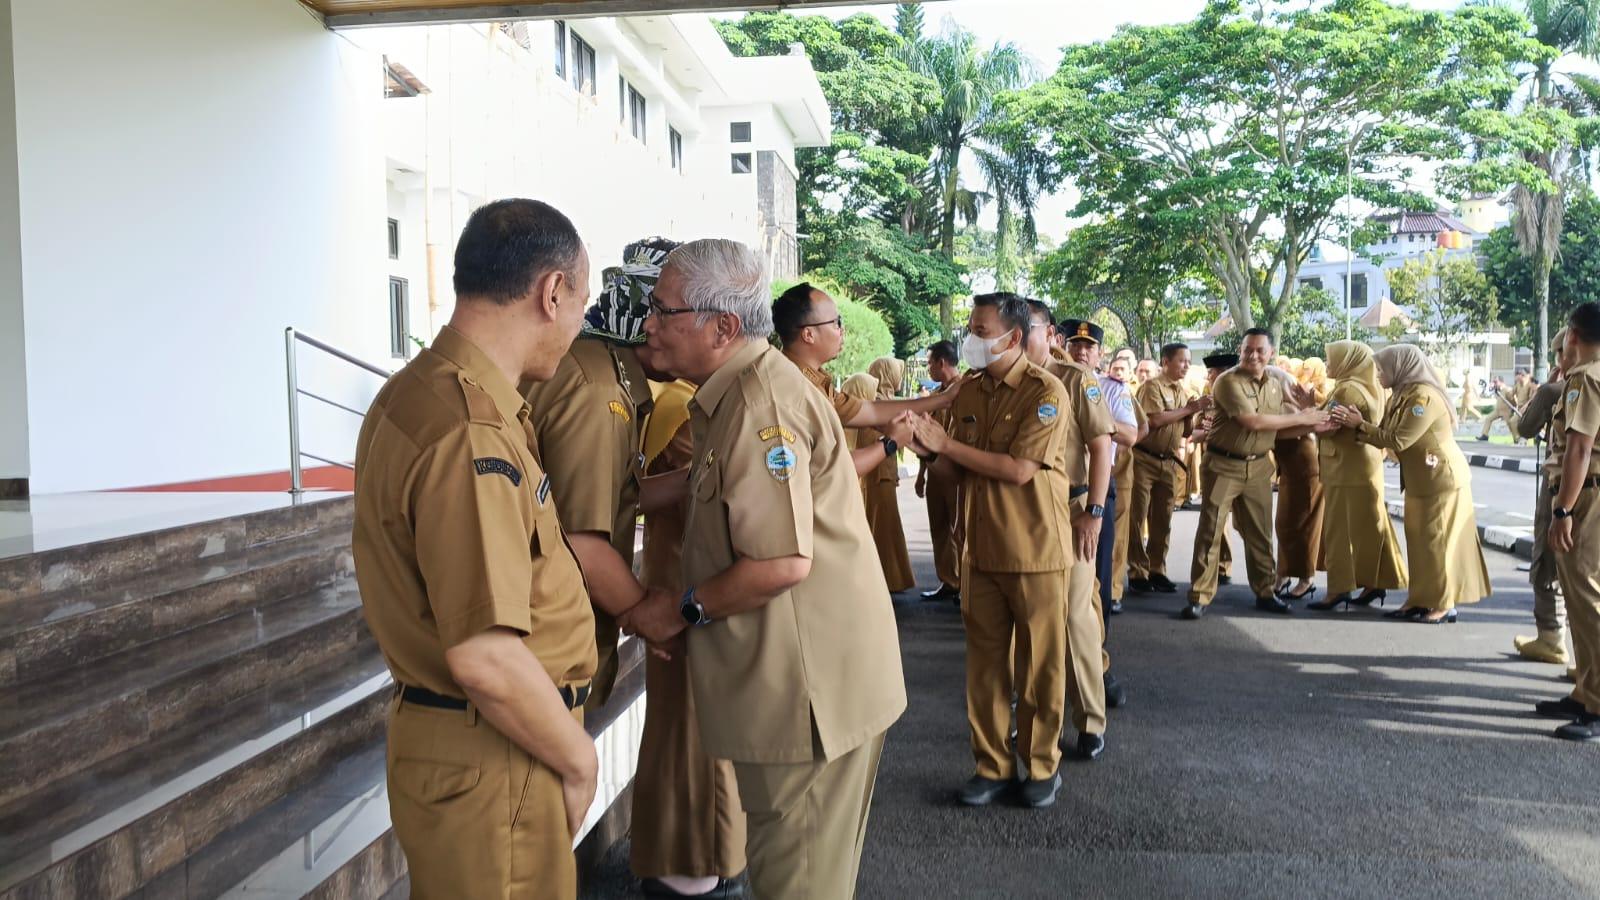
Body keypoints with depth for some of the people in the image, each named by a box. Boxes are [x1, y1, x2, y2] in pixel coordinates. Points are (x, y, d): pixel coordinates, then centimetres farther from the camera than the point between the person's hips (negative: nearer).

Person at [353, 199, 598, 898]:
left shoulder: (417, 390, 7)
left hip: (438, 726, 10)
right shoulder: (472, 434, -25)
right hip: (491, 760, -10)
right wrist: (578, 758, -13)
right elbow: (484, 657, -28)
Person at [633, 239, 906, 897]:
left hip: (813, 686, -10)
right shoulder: (736, 392, 12)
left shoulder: (761, 402, -22)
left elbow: (783, 563, -27)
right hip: (794, 676, 10)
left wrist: (683, 612, -15)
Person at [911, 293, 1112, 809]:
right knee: (985, 663, 9)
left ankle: (1042, 766, 22)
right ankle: (991, 765, 22)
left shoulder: (1048, 390, -12)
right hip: (981, 549, 5)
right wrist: (931, 448, -12)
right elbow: (953, 468, 10)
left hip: (1038, 549, -5)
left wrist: (947, 444, -17)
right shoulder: (970, 390, 8)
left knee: (1041, 664, 6)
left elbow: (1019, 469, -20)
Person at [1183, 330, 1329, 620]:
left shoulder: (1275, 386, 9)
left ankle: (1264, 592, 24)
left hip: (1258, 467, 6)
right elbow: (1253, 422, -21)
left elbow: (1278, 431, 11)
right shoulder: (1229, 382, -13)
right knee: (1210, 531, -2)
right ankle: (1199, 597, 3)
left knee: (1259, 532, 12)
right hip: (1224, 465, -6)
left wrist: (1311, 426, -7)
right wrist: (1300, 417, -13)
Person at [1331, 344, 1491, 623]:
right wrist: (1356, 424, -9)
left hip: (1442, 480, -9)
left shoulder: (1423, 397, -21)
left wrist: (1360, 425, -18)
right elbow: (1385, 435, 3)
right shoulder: (1402, 395, 9)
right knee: (1419, 541, 10)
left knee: (1437, 541, -3)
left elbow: (1397, 440, -24)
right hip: (1420, 481, 9)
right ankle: (1420, 599, 17)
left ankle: (1444, 605, 4)